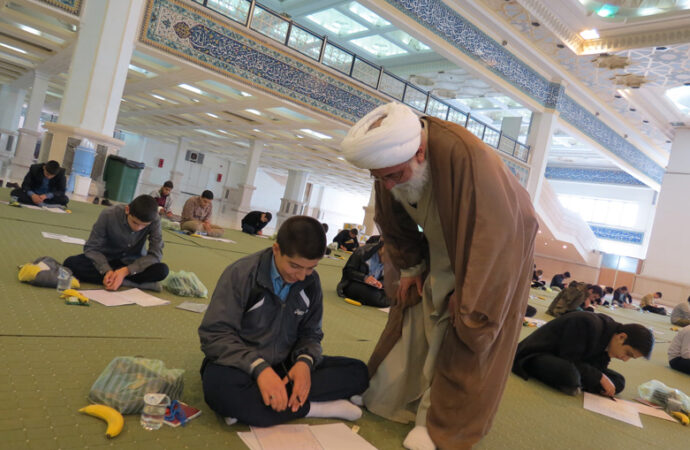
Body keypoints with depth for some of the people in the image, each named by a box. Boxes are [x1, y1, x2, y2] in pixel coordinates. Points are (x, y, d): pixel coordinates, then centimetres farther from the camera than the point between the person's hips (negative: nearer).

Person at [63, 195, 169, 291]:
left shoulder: (154, 220, -23)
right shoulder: (109, 215, -23)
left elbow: (156, 254, -22)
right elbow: (91, 248, -16)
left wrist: (126, 271, -34)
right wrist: (107, 270, -34)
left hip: (133, 263, -1)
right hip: (107, 259, 1)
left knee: (162, 270, -30)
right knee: (70, 264, -28)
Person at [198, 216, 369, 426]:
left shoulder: (310, 282, -1)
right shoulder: (241, 274, -15)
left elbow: (310, 334, 6)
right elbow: (214, 334, -19)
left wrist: (305, 361, -18)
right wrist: (258, 367, -34)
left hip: (284, 366, 5)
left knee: (357, 371, -11)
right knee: (219, 385, -39)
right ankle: (309, 408, -19)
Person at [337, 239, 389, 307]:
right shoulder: (363, 251, -14)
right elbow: (347, 271, -13)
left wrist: (380, 284, -21)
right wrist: (364, 278, -30)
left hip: (372, 287, 6)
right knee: (376, 297, -35)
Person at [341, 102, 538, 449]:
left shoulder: (463, 155, -41)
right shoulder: (390, 156, -19)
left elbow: (489, 236, -35)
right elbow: (393, 223, -1)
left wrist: (465, 295, -25)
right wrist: (410, 267, 0)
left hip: (497, 243, -5)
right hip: (440, 247, 6)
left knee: (468, 331, -3)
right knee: (415, 317, 8)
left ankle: (444, 422, 12)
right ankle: (390, 397, 25)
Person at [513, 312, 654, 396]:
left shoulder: (610, 333, -2)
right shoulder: (588, 324, -28)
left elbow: (597, 366, 3)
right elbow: (569, 360, -27)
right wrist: (600, 377, -20)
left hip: (565, 362, 9)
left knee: (618, 382, 2)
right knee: (569, 374, -41)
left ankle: (571, 384, -7)